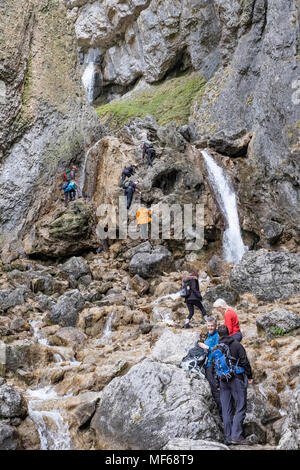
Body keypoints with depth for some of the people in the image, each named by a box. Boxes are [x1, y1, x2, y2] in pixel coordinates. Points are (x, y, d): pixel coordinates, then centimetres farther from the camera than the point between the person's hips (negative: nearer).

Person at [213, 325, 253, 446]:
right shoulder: (236, 345, -3)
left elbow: (213, 366, 11)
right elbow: (244, 362, -6)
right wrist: (249, 376, 4)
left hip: (222, 381, 4)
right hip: (236, 379, -4)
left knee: (226, 410, 8)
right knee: (240, 407, -4)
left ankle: (228, 437, 8)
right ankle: (236, 436, -13)